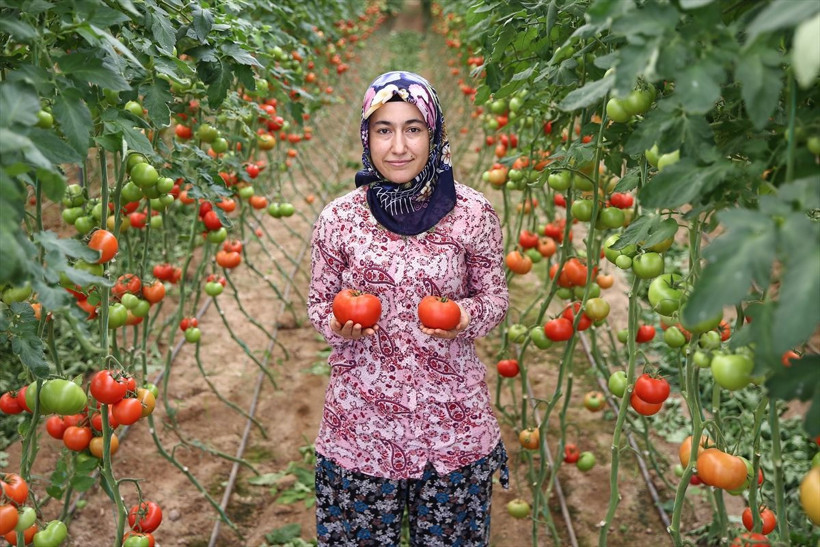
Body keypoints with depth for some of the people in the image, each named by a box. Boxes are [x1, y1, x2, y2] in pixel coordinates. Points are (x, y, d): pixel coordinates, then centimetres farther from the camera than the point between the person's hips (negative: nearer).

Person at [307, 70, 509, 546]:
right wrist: (338, 324, -14)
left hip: (452, 414, 0)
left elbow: (495, 299, 5)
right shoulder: (339, 217, -3)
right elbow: (319, 304, 8)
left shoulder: (472, 213, -5)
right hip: (361, 418, 1)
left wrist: (467, 316, -16)